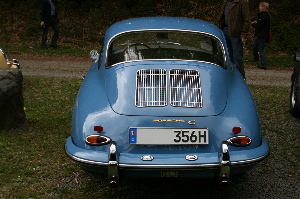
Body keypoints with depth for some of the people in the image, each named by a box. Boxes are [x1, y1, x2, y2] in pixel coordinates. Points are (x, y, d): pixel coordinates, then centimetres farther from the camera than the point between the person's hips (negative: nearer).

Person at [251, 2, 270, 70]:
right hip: (261, 35, 10)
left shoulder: (264, 15, -20)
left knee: (261, 49, -6)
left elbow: (259, 26, -23)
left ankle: (263, 65, -5)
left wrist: (253, 24, -5)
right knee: (254, 46, 25)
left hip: (262, 36, -10)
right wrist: (256, 22, 6)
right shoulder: (266, 15, 12)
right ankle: (255, 58, 45)